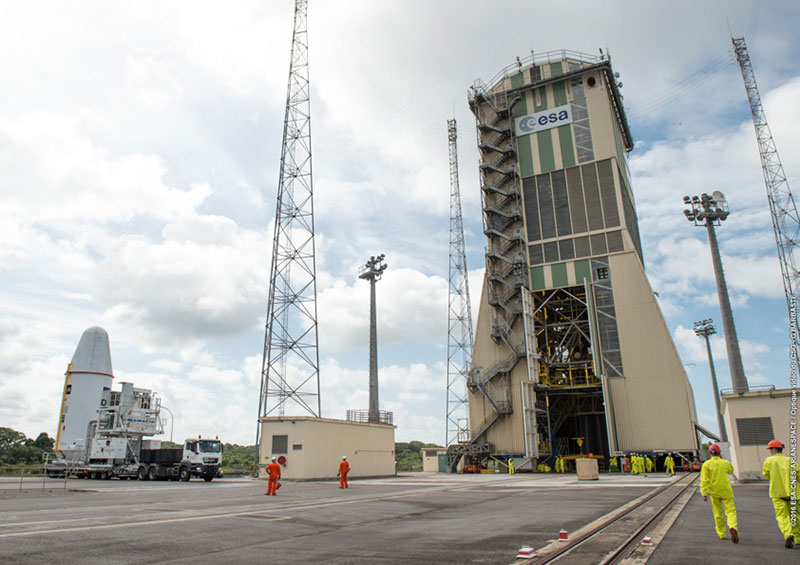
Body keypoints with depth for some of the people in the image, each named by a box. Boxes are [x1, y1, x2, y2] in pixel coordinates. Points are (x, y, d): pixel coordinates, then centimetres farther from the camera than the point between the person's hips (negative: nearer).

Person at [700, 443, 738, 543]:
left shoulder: (706, 464, -7)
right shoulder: (725, 463, -2)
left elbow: (704, 480, -14)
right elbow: (731, 470, 22)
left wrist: (704, 493, -13)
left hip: (714, 492, 0)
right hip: (726, 491, 0)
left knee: (718, 513, 13)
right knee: (730, 511, 0)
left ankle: (721, 534, 19)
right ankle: (733, 527, -27)